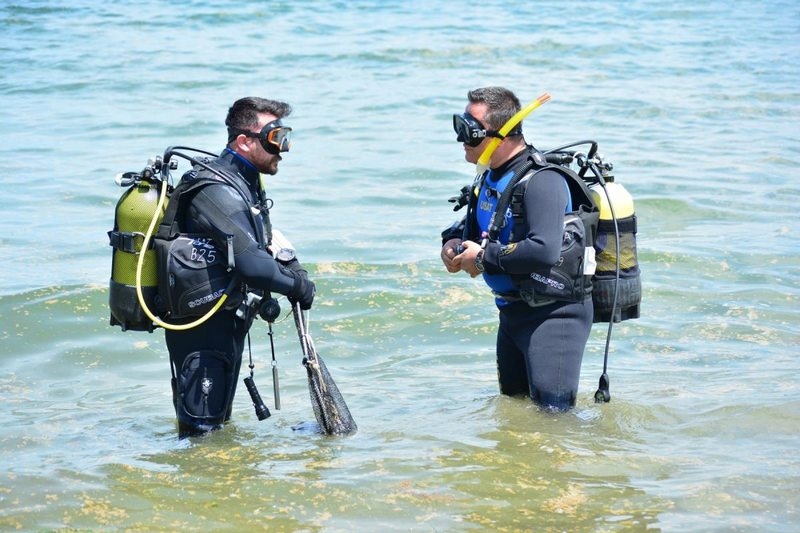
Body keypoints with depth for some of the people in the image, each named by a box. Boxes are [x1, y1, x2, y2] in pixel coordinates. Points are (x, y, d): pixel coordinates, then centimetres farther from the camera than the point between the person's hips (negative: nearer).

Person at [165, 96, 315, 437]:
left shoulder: (246, 183, 10)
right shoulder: (217, 190, -23)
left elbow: (266, 241, 20)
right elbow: (250, 262, -30)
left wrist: (292, 271, 0)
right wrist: (296, 284, -15)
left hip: (228, 319, 10)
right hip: (202, 330, -10)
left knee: (219, 422, 19)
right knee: (201, 427, -6)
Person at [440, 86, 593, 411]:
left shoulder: (541, 180, -22)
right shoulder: (490, 177, 8)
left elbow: (543, 251, -35)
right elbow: (471, 226, 24)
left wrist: (484, 257, -22)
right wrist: (452, 244, 0)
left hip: (554, 313, -10)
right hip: (513, 309, 10)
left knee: (551, 413, -13)